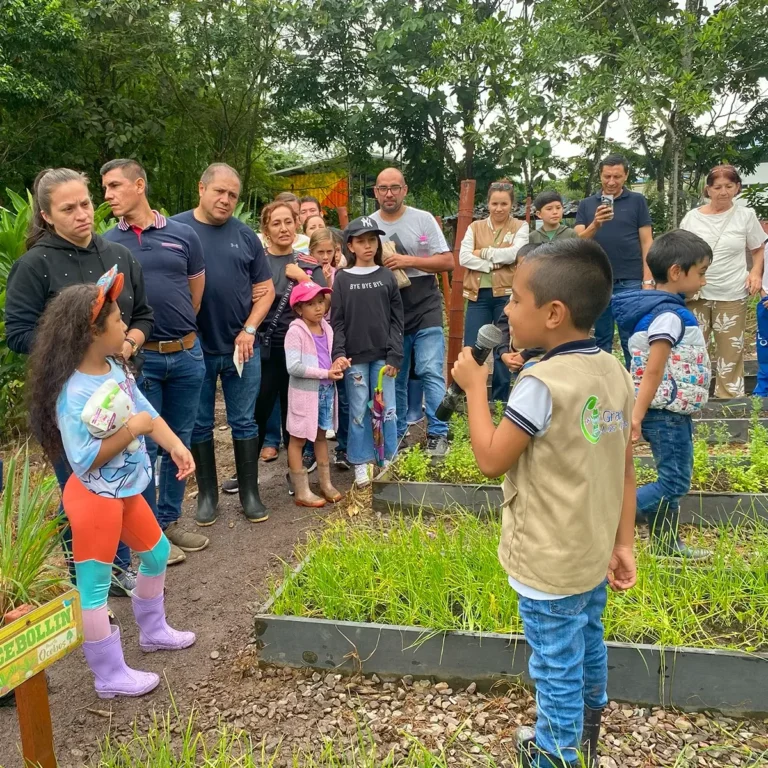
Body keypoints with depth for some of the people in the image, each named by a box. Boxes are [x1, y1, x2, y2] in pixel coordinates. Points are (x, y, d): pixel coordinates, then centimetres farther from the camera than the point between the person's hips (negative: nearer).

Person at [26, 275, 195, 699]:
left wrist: (175, 445, -11)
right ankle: (111, 677, 20)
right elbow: (85, 459, -27)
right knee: (94, 588, 6)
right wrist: (132, 428, -25)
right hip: (95, 498, -9)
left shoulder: (116, 369, -1)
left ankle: (153, 630, 47)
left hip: (125, 490, 10)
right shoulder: (74, 393, -26)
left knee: (157, 552, 25)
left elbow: (148, 414, 3)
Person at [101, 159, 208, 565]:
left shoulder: (183, 235, 2)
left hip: (186, 353, 2)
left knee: (179, 442, 12)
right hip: (138, 358, -2)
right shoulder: (107, 243, 0)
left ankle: (171, 520, 28)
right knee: (144, 447, 5)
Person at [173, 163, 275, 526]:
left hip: (241, 346, 2)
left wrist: (249, 329, -5)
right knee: (199, 425, 10)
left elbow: (265, 289, 8)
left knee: (244, 423, 10)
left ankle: (250, 493, 21)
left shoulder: (245, 235, 5)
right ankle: (207, 494, 24)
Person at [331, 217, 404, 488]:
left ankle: (389, 460, 19)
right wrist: (338, 353, -11)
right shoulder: (342, 279, 1)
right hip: (355, 356, -1)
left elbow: (396, 319, 2)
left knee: (387, 409, 5)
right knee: (358, 410, 5)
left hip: (383, 354, 1)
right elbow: (337, 320, 0)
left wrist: (395, 355, -4)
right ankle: (361, 463, 17)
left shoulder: (387, 276, 4)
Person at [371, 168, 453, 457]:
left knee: (431, 372, -10)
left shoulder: (423, 219, -2)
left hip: (425, 309, -2)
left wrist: (409, 261, -16)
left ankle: (437, 434, -2)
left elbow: (448, 261, -5)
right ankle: (396, 433, 22)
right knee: (393, 377, 10)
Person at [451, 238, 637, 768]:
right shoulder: (615, 372, -3)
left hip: (549, 565, -8)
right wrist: (623, 543, 11)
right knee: (588, 649, 27)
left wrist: (475, 386, -12)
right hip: (593, 554, 8)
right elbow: (626, 470, 2)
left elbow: (491, 460, -19)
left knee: (557, 669, 11)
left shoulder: (542, 384, -27)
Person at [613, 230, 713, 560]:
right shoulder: (668, 315, -19)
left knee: (673, 479, 17)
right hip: (667, 414, -10)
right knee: (674, 483, -3)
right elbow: (653, 371, -25)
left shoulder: (665, 310, 11)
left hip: (673, 413, 10)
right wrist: (636, 415, -27)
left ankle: (667, 545, 27)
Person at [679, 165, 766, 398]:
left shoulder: (745, 215, 0)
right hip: (696, 294, 1)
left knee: (730, 350, 7)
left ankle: (729, 398, 19)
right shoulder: (692, 217, 1)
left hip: (732, 295, 0)